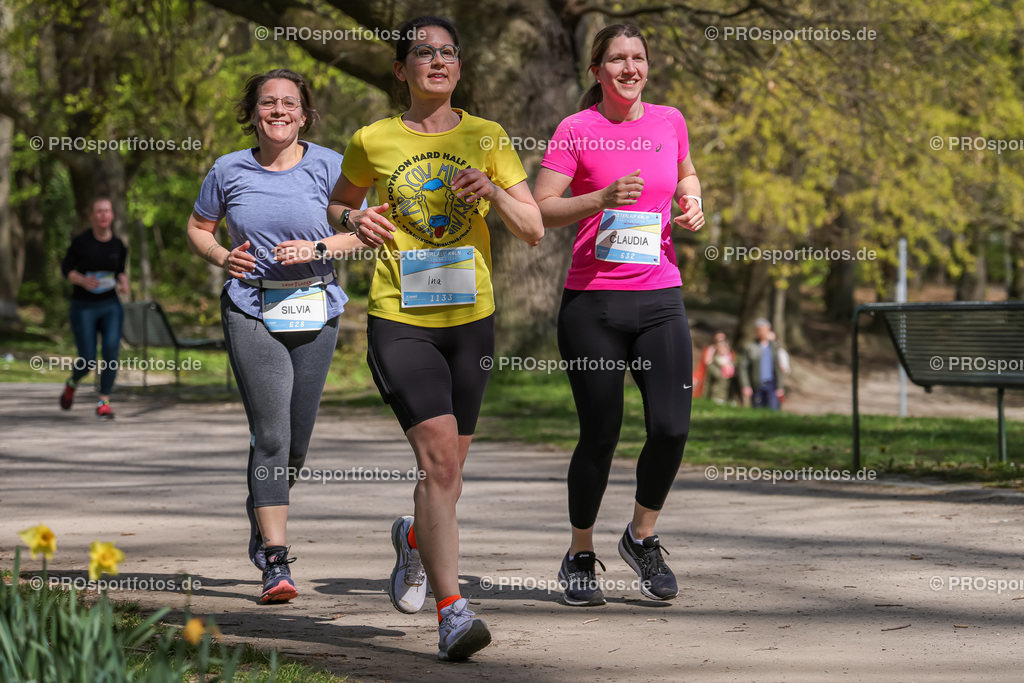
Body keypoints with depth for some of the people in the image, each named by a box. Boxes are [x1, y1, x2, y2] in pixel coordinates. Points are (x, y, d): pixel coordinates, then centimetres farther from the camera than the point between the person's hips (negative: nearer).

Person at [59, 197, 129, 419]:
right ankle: (72, 383, 32)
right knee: (87, 360, -3)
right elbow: (66, 268, -3)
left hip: (110, 304, 2)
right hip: (83, 306, -2)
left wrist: (124, 284, -5)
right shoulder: (81, 241, -10)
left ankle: (104, 402, -9)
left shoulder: (118, 245, 1)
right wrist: (82, 281, -21)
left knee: (111, 350, -19)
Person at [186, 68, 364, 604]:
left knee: (297, 438, 7)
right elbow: (198, 227, 18)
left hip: (315, 312, 1)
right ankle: (276, 562, -14)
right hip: (251, 312, -1)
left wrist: (317, 249, -13)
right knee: (271, 434, -13)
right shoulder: (229, 171, 4)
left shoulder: (327, 166, 1)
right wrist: (221, 257, -3)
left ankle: (263, 516, 37)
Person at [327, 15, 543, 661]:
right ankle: (452, 609, -19)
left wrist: (492, 192, -14)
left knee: (448, 470, 13)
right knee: (439, 456, -19)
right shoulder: (373, 141, 3)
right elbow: (337, 204, 21)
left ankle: (414, 539, 47)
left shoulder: (487, 138, 6)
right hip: (400, 318, -3)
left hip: (470, 318, 3)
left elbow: (534, 229, 4)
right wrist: (354, 221, -2)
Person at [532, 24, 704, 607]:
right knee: (601, 434, -2)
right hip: (593, 301, -3)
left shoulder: (669, 121, 10)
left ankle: (643, 537, 17)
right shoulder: (577, 130, -3)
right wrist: (602, 200, -21)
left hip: (660, 298, 3)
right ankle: (581, 557, 18)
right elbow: (539, 209, -7)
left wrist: (692, 202, 8)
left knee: (672, 428, -8)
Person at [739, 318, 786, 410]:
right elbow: (743, 367, 0)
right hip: (757, 387, -1)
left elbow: (778, 367, 10)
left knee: (773, 410, -12)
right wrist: (746, 386, -9)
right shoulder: (750, 348, 1)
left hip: (771, 385, 1)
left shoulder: (773, 346, 9)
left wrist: (780, 387, 6)